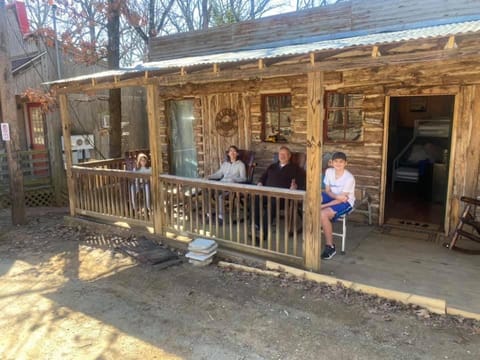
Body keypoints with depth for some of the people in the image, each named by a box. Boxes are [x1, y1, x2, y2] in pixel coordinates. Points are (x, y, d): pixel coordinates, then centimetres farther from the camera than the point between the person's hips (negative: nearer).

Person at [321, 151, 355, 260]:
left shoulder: (349, 178, -22)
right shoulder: (328, 171, -5)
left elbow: (342, 199, -21)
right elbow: (327, 191, 1)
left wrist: (323, 206, -26)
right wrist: (336, 196, -22)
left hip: (346, 203, -6)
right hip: (332, 197, 6)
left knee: (323, 214, -31)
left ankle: (330, 247, -15)